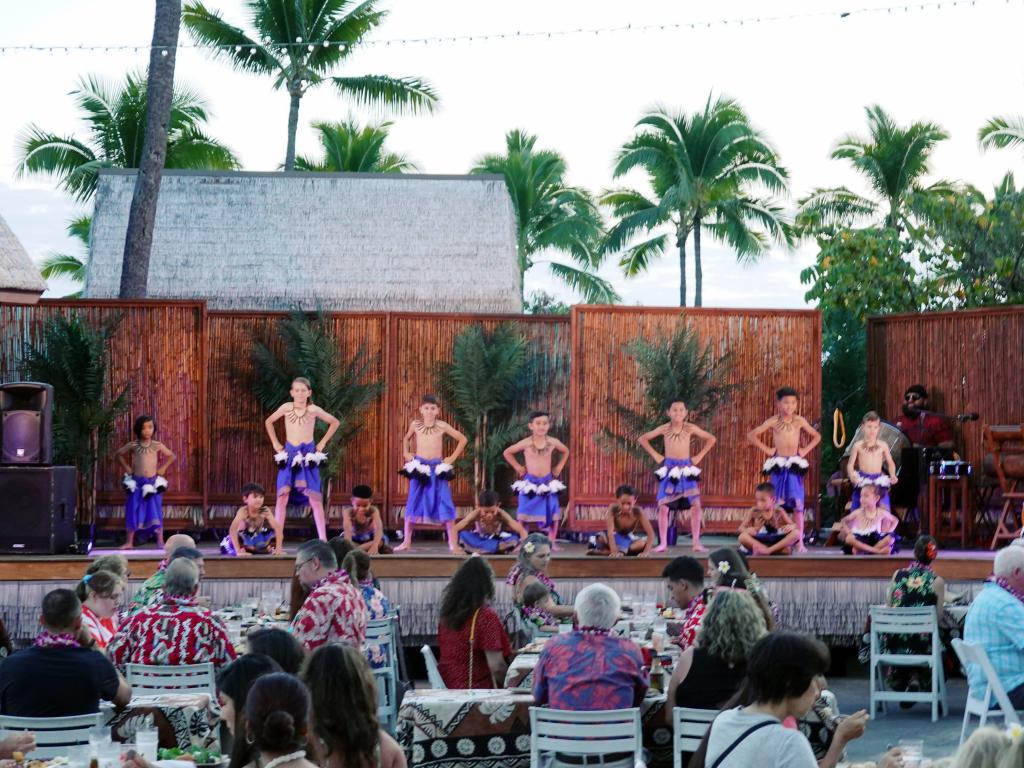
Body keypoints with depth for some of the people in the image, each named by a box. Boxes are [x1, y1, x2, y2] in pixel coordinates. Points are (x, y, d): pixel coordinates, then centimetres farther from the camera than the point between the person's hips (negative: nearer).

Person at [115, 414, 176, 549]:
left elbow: (171, 456, 12)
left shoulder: (157, 445, 0)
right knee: (133, 512, 3)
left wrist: (163, 468, 3)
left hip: (153, 482, 0)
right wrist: (126, 468, 5)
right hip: (136, 483, 0)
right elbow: (118, 455, 12)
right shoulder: (133, 445, -1)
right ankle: (129, 542, 11)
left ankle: (160, 541, 7)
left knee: (156, 512, 0)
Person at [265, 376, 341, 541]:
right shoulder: (286, 408, 1)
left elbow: (335, 423, 10)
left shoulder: (313, 410, -2)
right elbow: (268, 422, 16)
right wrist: (275, 444, 9)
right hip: (289, 455, 1)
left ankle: (323, 539, -1)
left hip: (309, 456, -1)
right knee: (283, 496, -6)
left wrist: (323, 443, 6)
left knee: (314, 497, -3)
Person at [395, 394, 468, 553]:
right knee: (413, 504, 2)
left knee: (445, 505, -4)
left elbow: (463, 439, 6)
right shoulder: (415, 424, 3)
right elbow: (406, 439, 24)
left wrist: (452, 458, 3)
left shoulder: (442, 426, -2)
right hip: (418, 468, 1)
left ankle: (453, 543, 0)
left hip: (438, 468, -1)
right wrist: (406, 453, 10)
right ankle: (406, 541, 11)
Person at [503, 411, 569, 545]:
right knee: (525, 514, -2)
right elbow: (507, 452, 1)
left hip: (548, 483, 2)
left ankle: (552, 542, 12)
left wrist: (559, 467, 10)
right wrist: (517, 467, 1)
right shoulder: (526, 443, -10)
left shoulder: (553, 442, -3)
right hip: (530, 483, -2)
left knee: (553, 513, 0)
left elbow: (565, 452, 18)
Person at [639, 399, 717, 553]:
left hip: (687, 470, 0)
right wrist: (655, 455, 2)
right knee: (663, 506, -6)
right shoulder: (664, 429, -1)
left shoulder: (690, 428, -2)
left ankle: (696, 543, 0)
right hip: (669, 469, 0)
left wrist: (700, 456, 3)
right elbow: (642, 439, 6)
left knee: (695, 505, -8)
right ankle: (663, 543, 3)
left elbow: (711, 439, 7)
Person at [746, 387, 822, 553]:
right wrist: (766, 449, -3)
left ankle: (800, 542, 0)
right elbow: (751, 435, 1)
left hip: (795, 464, 1)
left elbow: (816, 436, 16)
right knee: (777, 505, 0)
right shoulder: (773, 421, -1)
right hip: (778, 465, -1)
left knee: (797, 504, -2)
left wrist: (805, 450, 4)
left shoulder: (799, 421, 3)